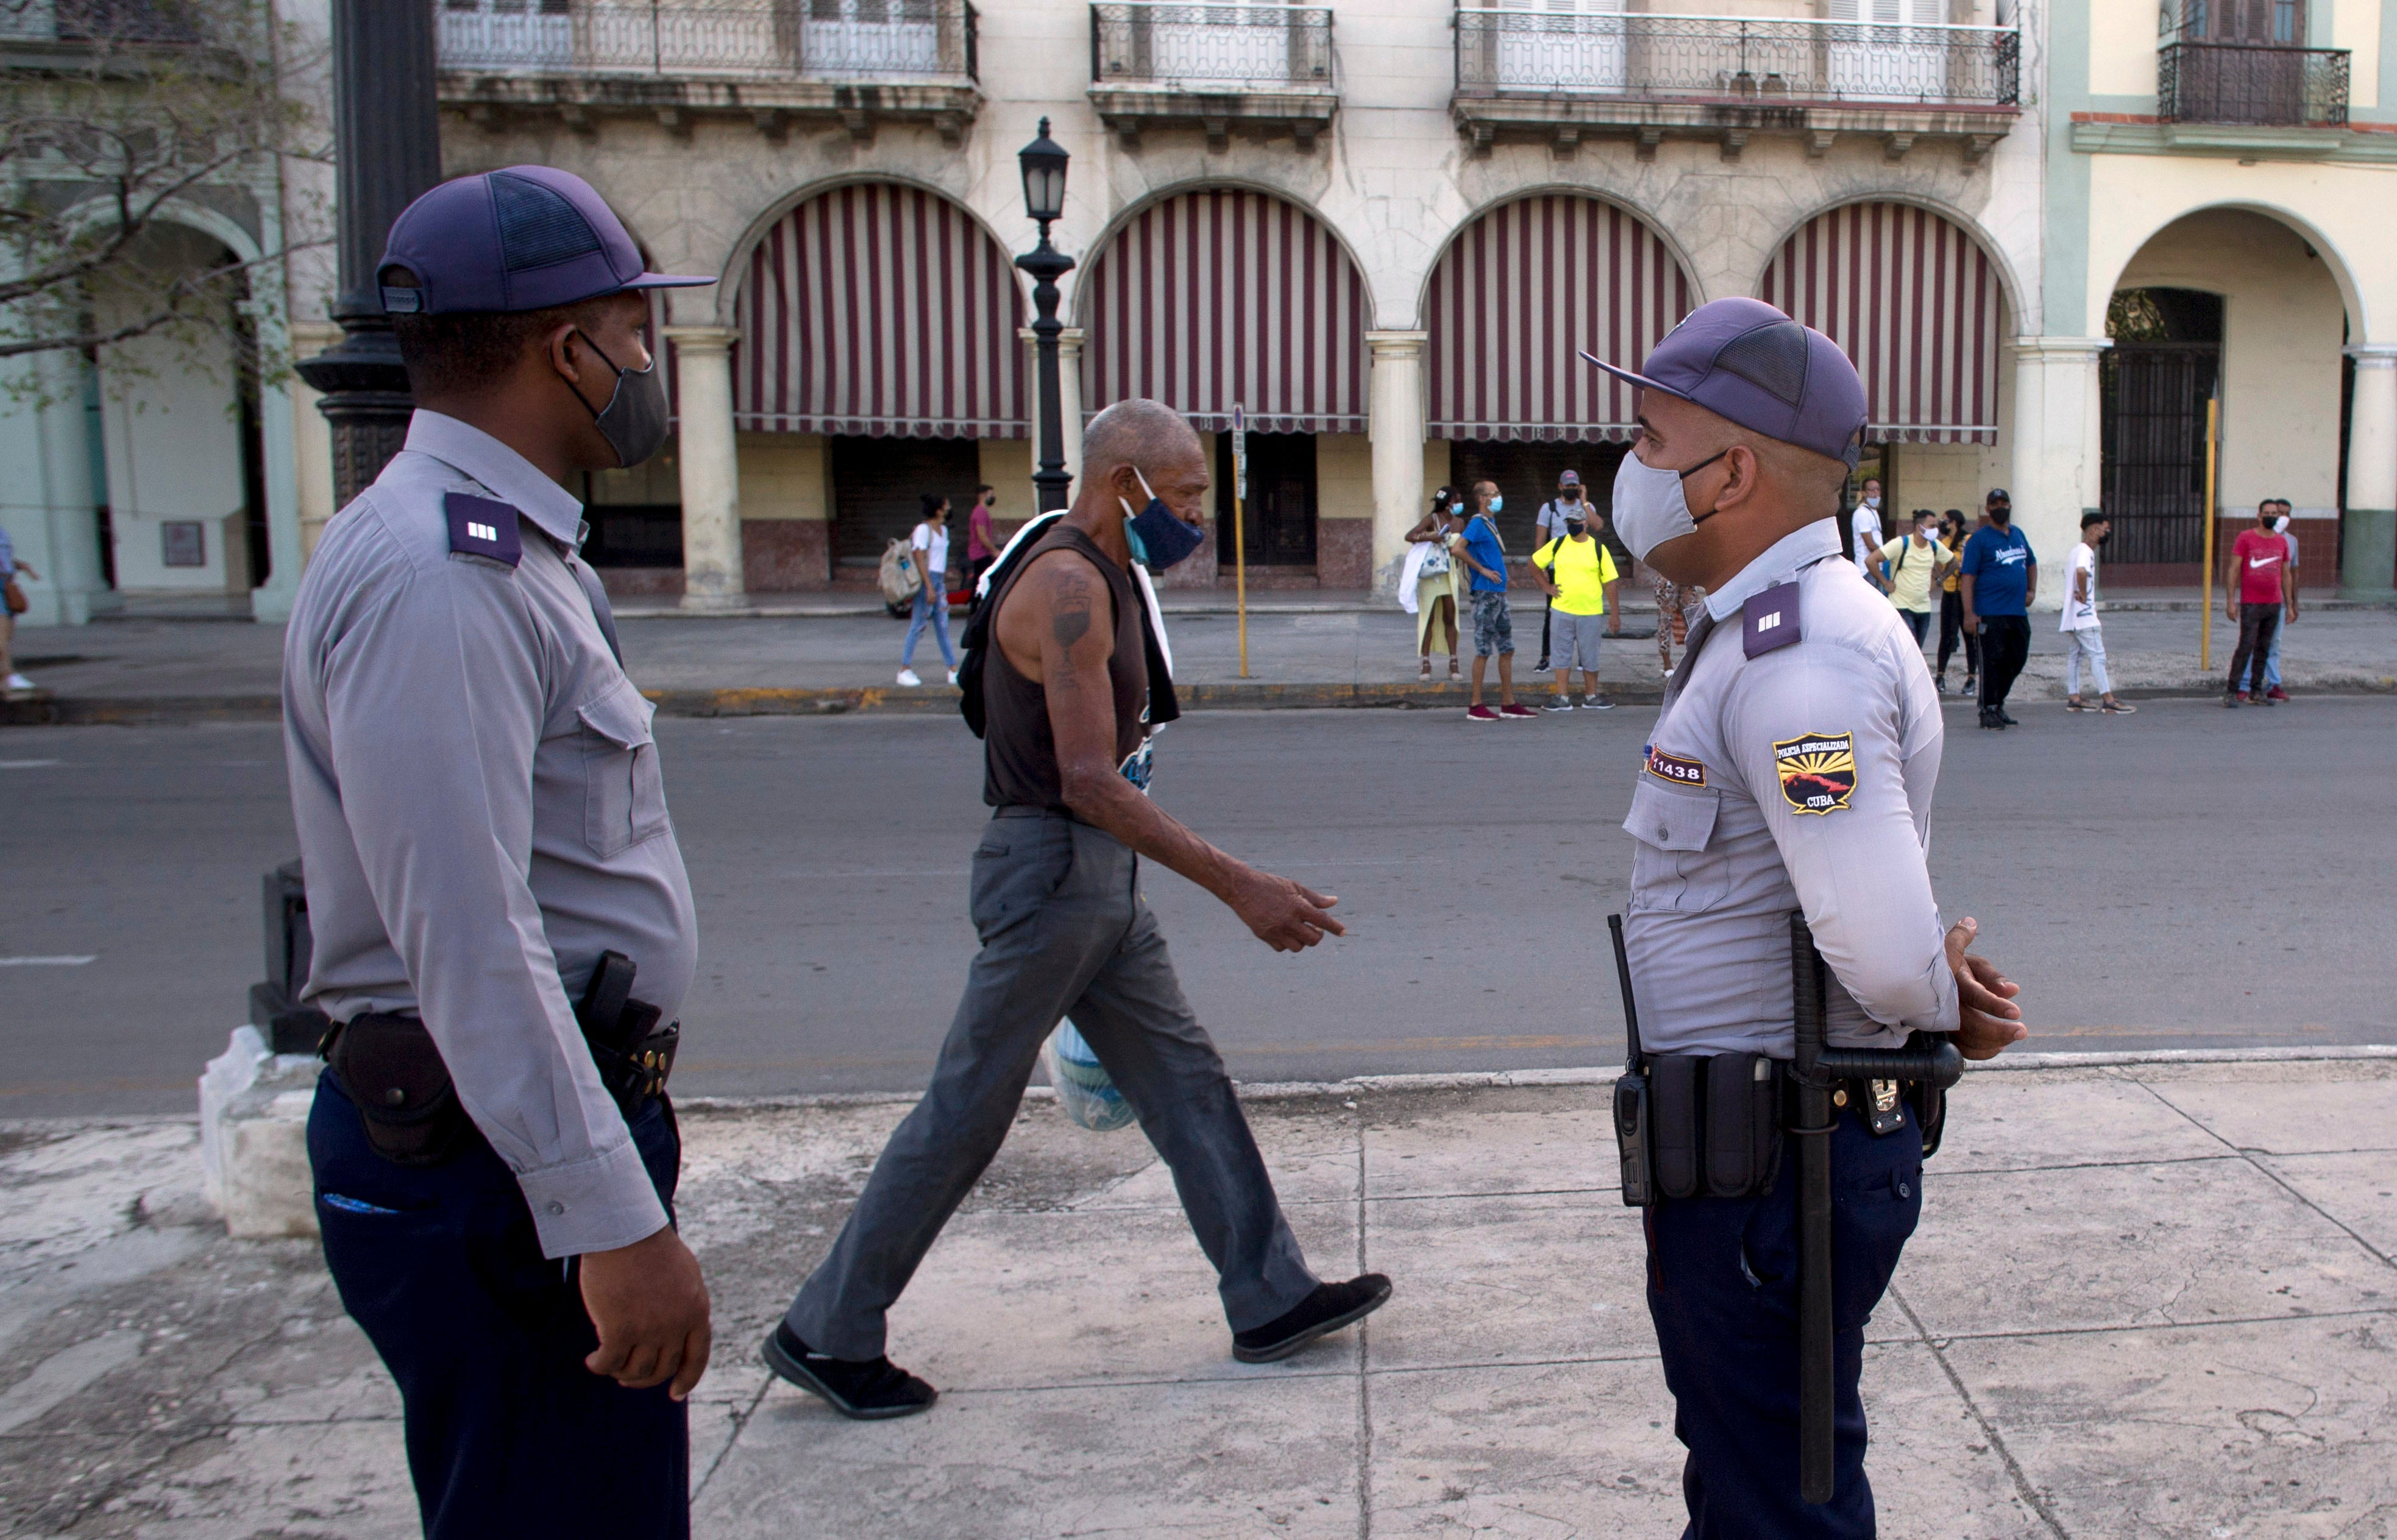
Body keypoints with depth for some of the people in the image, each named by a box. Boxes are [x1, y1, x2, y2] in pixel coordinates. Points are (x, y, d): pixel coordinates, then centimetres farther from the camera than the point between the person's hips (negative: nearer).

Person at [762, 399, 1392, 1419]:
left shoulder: (1099, 579, 14)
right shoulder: (1068, 585, -18)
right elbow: (1090, 783, -25)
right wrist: (1239, 886, -26)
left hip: (1098, 880, 10)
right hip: (1052, 871, -10)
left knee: (1186, 1083, 12)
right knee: (966, 1114, -1)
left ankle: (1269, 1301, 22)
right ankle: (826, 1334, 12)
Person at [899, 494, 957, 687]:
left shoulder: (943, 530, 15)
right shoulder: (923, 529, -11)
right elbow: (920, 559, -16)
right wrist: (929, 587, -20)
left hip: (939, 581, 8)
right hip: (926, 579, -8)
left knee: (943, 626, 9)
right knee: (918, 626, -5)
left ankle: (953, 671, 9)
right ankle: (905, 670, 0)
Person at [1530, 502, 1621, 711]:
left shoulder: (1598, 548, -1)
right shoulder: (1557, 545, 3)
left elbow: (1609, 582, 0)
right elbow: (1534, 563, 14)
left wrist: (1615, 614, -3)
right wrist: (1546, 586, 5)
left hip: (1590, 612, -1)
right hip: (1561, 610, 1)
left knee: (1590, 657, 7)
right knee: (1563, 655, 5)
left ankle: (1591, 697, 19)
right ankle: (1563, 698, 9)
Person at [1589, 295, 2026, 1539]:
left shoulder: (1799, 654, -25)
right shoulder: (1767, 631, 10)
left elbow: (1884, 953, -32)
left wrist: (1935, 1002, -11)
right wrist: (1943, 987, 0)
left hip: (1772, 1170, -10)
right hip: (1746, 1148, 10)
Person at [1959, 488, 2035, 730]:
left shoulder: (2018, 535, 16)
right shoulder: (1979, 539, -5)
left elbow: (2032, 563, 31)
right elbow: (1968, 577, -11)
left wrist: (2032, 590, 15)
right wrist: (1969, 613, -18)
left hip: (2018, 612, 7)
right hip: (1991, 614, -7)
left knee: (2017, 660, 11)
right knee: (1993, 662, -6)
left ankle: (1997, 704, 25)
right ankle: (1988, 711, 2)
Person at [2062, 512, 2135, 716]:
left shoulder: (2077, 551, 18)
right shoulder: (2085, 551, -14)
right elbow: (2081, 571, -35)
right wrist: (2084, 595, -22)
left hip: (2071, 618, 10)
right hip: (2084, 616, -10)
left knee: (2074, 656, 11)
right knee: (2097, 655, -9)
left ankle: (2073, 698, 12)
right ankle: (2108, 700, -11)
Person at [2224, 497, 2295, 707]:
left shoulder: (2283, 542, 12)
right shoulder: (2246, 537, -2)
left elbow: (2287, 575, 17)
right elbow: (2233, 570, -4)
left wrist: (2290, 606, 15)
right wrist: (2231, 601, -11)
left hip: (2275, 605, 5)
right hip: (2251, 604, -5)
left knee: (2264, 649, 8)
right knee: (2246, 647, -10)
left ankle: (2256, 691, 14)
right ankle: (2231, 691, -8)